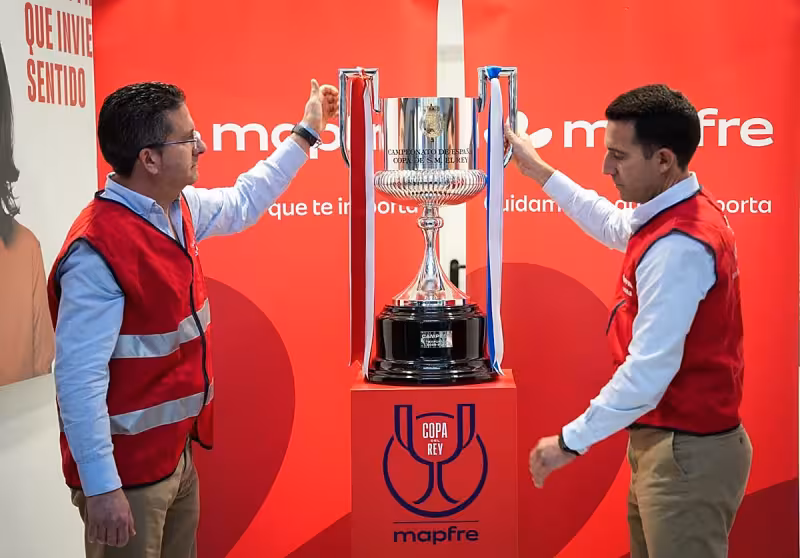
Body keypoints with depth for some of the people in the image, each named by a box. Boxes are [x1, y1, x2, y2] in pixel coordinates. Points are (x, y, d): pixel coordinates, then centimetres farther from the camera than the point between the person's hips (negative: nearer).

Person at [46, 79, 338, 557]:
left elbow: (242, 203, 23)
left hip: (178, 451, 9)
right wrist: (100, 488, -25)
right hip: (127, 470, -9)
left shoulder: (180, 209, 2)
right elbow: (80, 379, -26)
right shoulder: (99, 248, -25)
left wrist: (306, 134, 27)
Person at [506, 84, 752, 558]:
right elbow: (615, 226, 29)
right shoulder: (683, 212, 6)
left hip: (686, 451, -10)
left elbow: (649, 371, -30)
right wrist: (540, 172, 32)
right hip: (670, 440, 10)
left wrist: (571, 441, -22)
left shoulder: (678, 246, -26)